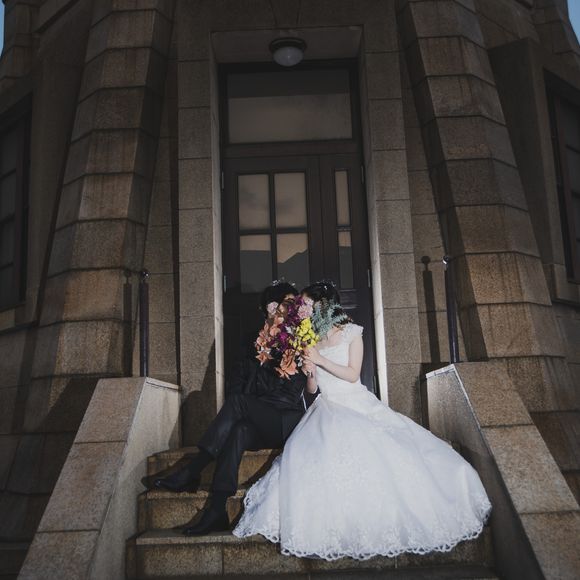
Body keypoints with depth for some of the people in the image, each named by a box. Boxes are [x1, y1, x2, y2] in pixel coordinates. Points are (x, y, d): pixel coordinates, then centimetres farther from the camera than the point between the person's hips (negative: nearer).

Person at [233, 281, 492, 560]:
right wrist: (310, 370, -11)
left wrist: (320, 360, -12)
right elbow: (311, 388, 11)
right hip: (327, 410, 2)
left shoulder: (351, 332, 3)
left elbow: (352, 375, -5)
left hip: (357, 406, -2)